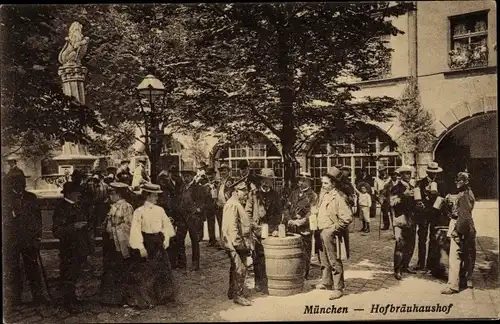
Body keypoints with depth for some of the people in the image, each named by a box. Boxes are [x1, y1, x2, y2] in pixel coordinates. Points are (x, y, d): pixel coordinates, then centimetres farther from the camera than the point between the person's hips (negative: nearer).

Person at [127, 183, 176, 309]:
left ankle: (161, 296, 30)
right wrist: (141, 248, -18)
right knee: (144, 272, 2)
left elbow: (166, 225, 12)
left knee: (161, 270, 13)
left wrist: (165, 238, 2)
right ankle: (143, 299, 16)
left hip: (158, 243, 5)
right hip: (146, 243, -5)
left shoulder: (160, 210, 2)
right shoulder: (139, 211, -11)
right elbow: (135, 231, -14)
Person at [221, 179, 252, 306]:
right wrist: (237, 242, -24)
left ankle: (232, 292, 28)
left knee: (235, 268, 18)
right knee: (240, 269, -9)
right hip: (234, 242, -11)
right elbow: (232, 225, -23)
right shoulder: (232, 204, -17)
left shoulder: (237, 204, 17)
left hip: (237, 242, 11)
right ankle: (237, 295, -1)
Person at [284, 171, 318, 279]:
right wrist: (289, 220, 0)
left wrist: (301, 221, -14)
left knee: (305, 252, -1)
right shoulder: (294, 193, 17)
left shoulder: (313, 196, 0)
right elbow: (287, 208, 16)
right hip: (291, 228, 5)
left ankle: (305, 273, 12)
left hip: (305, 229, -4)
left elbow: (312, 213, -8)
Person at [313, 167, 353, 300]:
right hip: (321, 233, 9)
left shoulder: (339, 197, -17)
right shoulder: (323, 194, 8)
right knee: (324, 260, 21)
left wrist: (335, 228, -18)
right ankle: (326, 282, 38)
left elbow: (348, 217, -22)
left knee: (335, 262, -1)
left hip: (332, 234, -9)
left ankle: (338, 288, 9)